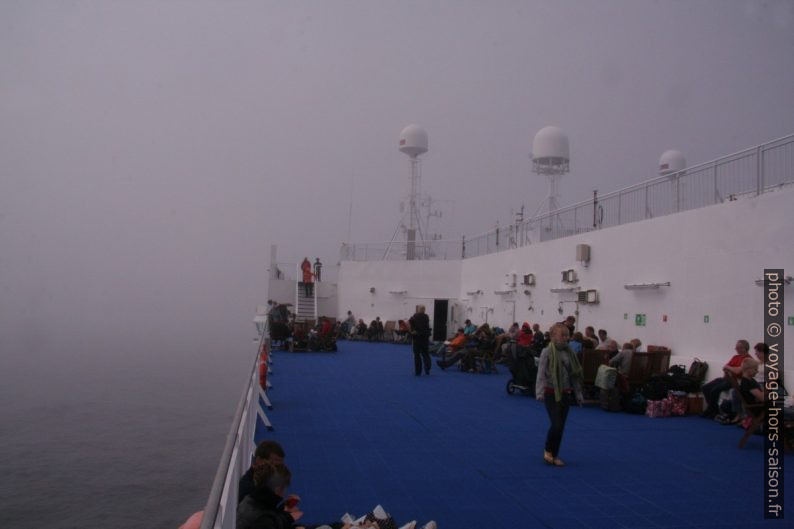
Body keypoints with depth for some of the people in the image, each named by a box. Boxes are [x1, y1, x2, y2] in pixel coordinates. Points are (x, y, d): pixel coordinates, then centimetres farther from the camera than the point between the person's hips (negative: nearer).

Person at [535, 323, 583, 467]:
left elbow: (575, 375, 11)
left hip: (565, 394, 5)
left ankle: (554, 455, 21)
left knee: (561, 426, 8)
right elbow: (541, 374, -14)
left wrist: (578, 394, 13)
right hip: (551, 393, -5)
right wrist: (539, 393, -22)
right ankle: (548, 451, 10)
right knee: (556, 424, -13)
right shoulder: (547, 352, -11)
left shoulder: (569, 353, 5)